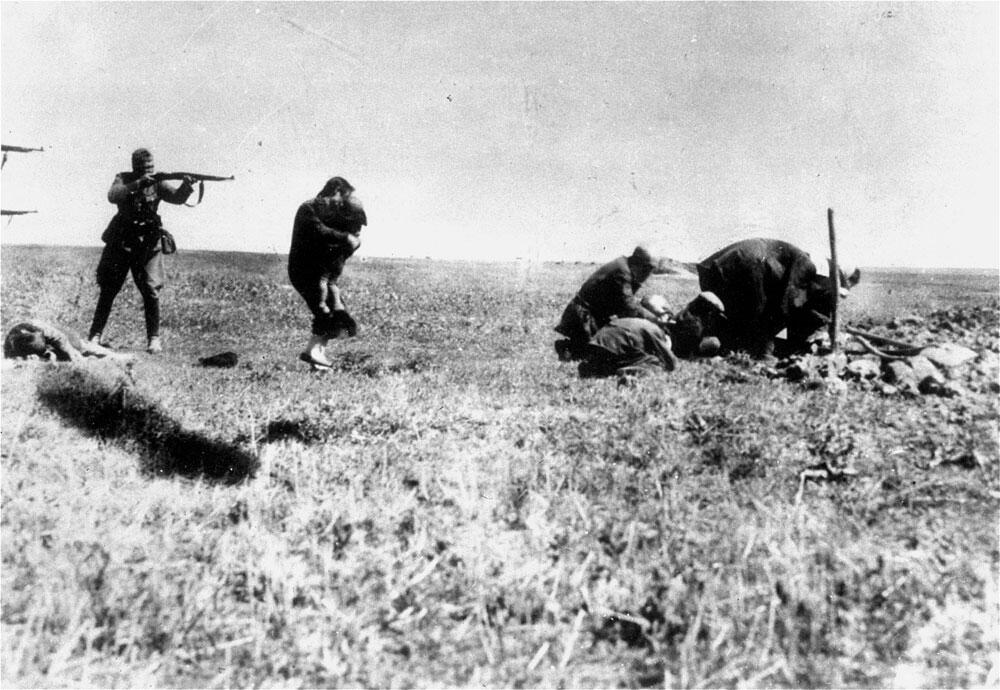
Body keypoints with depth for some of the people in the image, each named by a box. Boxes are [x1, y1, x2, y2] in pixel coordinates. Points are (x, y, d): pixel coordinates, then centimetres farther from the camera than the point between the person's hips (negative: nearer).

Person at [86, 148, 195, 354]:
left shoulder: (157, 183, -1)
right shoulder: (123, 180, -3)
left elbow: (177, 197, -16)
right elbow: (113, 196, -22)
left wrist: (186, 187, -37)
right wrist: (138, 184, -33)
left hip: (148, 245, 0)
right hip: (120, 243, 0)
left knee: (151, 291, -9)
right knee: (108, 290, 5)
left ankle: (154, 338, 1)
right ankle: (96, 334, 16)